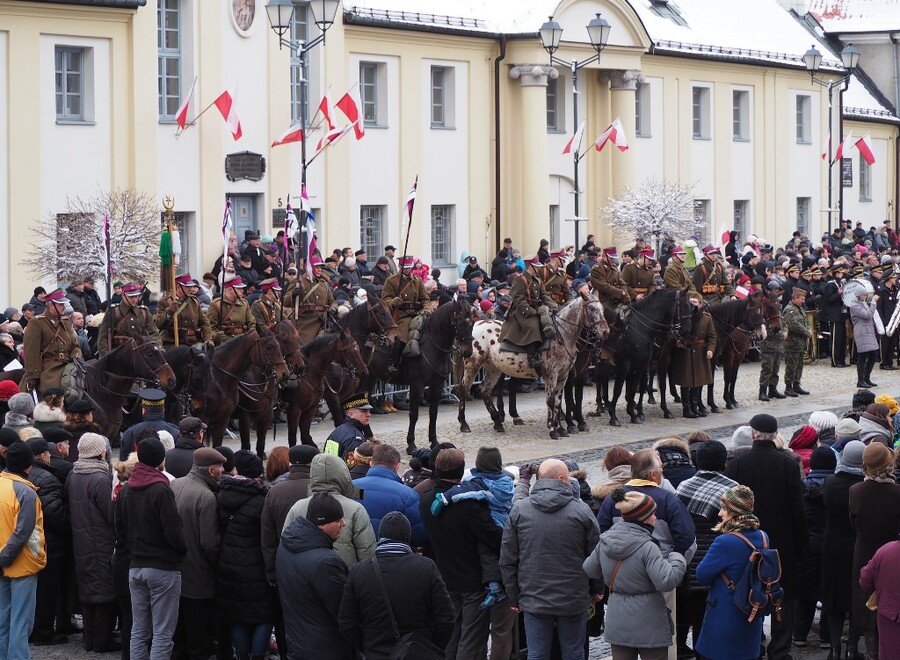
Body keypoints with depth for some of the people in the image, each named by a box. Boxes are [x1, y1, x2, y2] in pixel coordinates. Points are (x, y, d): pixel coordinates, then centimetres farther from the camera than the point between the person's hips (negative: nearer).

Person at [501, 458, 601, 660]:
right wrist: (597, 590, 14)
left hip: (533, 600, 1)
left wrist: (514, 597, 11)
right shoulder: (581, 510, -7)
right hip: (574, 600, -1)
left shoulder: (519, 510, -1)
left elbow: (507, 560, 2)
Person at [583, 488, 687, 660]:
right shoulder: (646, 547, -20)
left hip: (617, 624, 6)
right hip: (648, 627, -6)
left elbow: (590, 570, 14)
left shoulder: (604, 542, 1)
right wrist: (677, 559, -8)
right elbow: (667, 581, -25)